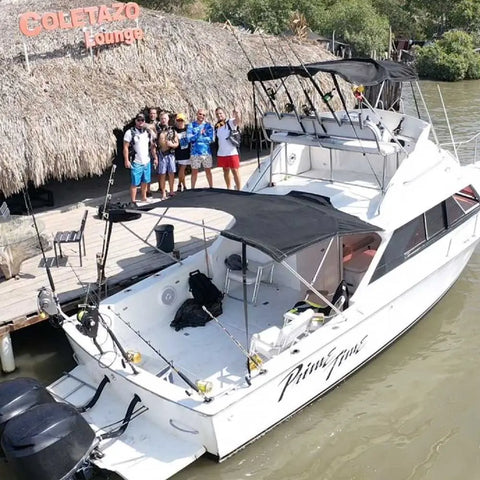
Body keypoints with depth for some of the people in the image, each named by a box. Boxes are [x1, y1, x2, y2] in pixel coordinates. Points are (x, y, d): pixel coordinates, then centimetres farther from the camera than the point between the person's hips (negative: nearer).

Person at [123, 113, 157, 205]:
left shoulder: (148, 132, 10)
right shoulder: (130, 132, -7)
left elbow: (152, 146, 16)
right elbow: (125, 147, -9)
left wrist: (155, 158, 11)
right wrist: (126, 160, -15)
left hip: (147, 162, 5)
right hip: (136, 163, -5)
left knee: (145, 182, 13)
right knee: (135, 183, -4)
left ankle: (144, 198, 26)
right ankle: (133, 201, 1)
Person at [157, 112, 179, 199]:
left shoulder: (172, 131, 8)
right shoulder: (157, 130, 3)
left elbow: (177, 143, 9)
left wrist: (172, 144, -11)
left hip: (171, 154, 2)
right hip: (161, 155, -2)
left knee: (171, 173, 6)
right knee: (162, 174, 0)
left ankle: (171, 191, 18)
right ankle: (163, 193, 7)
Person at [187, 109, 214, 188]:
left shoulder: (208, 125, 3)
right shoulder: (191, 125, 1)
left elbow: (211, 139, -8)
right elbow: (189, 138, -10)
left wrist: (197, 138, -10)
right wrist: (199, 134, -22)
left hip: (206, 152, 1)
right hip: (195, 152, 0)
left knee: (208, 171, 10)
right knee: (194, 172, 7)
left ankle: (211, 188, 18)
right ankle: (192, 189, 16)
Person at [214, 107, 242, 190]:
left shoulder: (230, 122, -6)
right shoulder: (216, 126, 10)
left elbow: (237, 121, -28)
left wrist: (237, 115, -50)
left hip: (232, 152, -6)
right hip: (221, 153, 6)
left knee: (235, 171, -4)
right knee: (226, 171, 15)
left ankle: (239, 189, 2)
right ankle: (228, 189, 25)